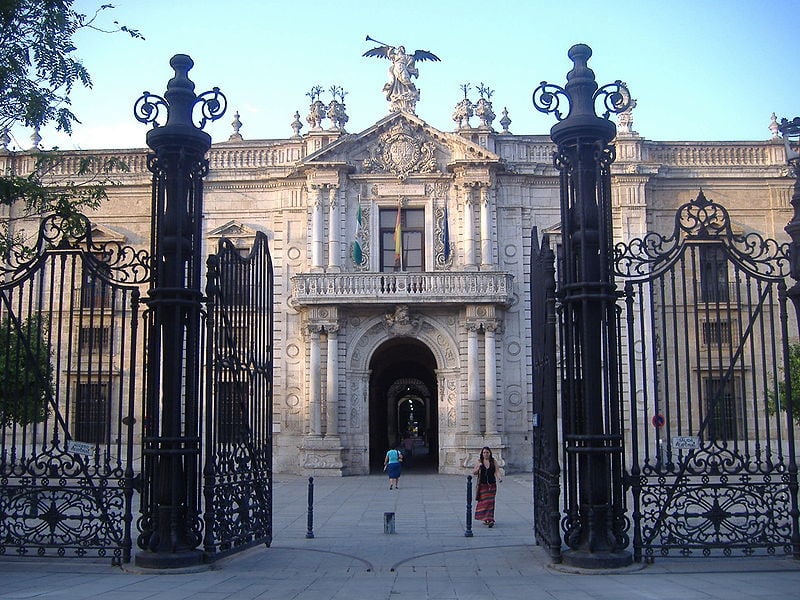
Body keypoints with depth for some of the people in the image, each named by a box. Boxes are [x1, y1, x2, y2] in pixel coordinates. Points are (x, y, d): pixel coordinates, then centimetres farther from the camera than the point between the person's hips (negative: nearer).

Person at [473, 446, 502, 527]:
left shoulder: (493, 462, 3)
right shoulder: (479, 462, 3)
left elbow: (497, 471, -4)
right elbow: (474, 473, 4)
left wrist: (500, 478, -24)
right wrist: (478, 467, -14)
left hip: (492, 485, -1)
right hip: (482, 485, 1)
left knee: (490, 502, -6)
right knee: (482, 502, 1)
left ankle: (490, 520, -8)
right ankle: (485, 519, 16)